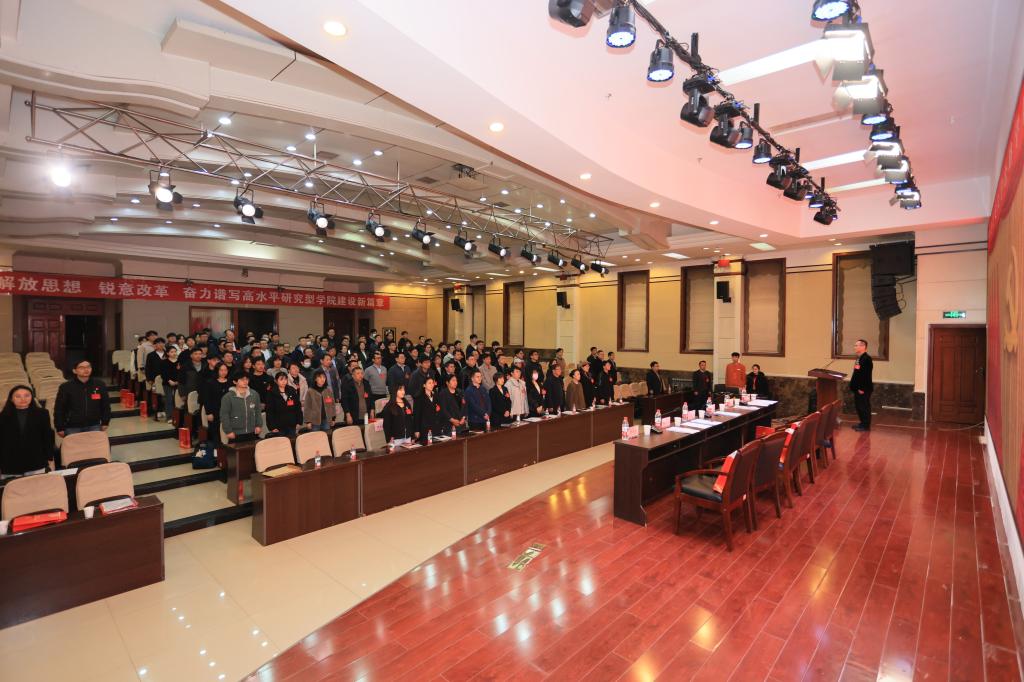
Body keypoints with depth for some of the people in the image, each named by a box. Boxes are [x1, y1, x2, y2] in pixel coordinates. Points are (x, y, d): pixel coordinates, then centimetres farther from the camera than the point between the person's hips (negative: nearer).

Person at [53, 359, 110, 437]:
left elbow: (105, 405, 7)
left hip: (94, 426, 2)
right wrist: (60, 428, -2)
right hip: (72, 427, -1)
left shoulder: (100, 385, -1)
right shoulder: (65, 387, -6)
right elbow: (59, 409, -2)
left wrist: (104, 423, 7)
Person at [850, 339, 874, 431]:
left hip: (863, 389, -10)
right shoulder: (859, 358, 12)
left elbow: (866, 375, -22)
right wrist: (854, 386, 17)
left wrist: (862, 388, -21)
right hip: (858, 388, 10)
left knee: (864, 407, 0)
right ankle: (862, 423, 26)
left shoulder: (867, 359, -18)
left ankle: (866, 426, 8)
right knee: (858, 406, 16)